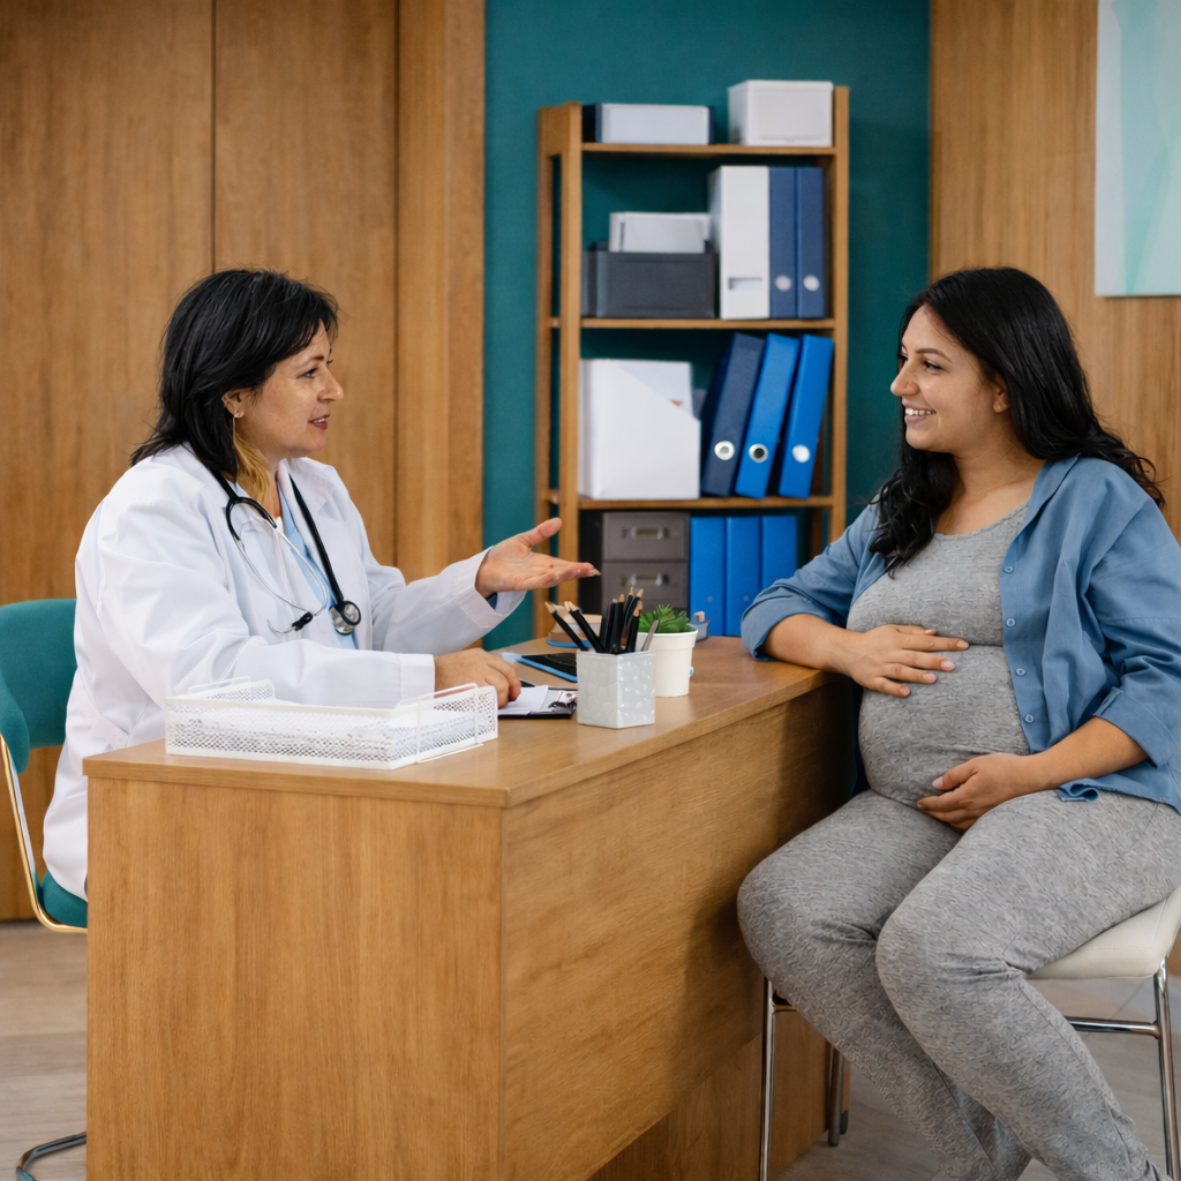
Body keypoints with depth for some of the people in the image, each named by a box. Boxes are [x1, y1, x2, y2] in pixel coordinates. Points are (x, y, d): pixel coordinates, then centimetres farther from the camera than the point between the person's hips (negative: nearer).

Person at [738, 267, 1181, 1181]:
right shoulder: (898, 515, 21)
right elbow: (775, 611, 24)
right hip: (914, 811, 7)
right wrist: (850, 648, 0)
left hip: (1086, 797, -6)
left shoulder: (1098, 499, 1)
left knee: (931, 949, -33)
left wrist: (1032, 773, -19)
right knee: (780, 908, -21)